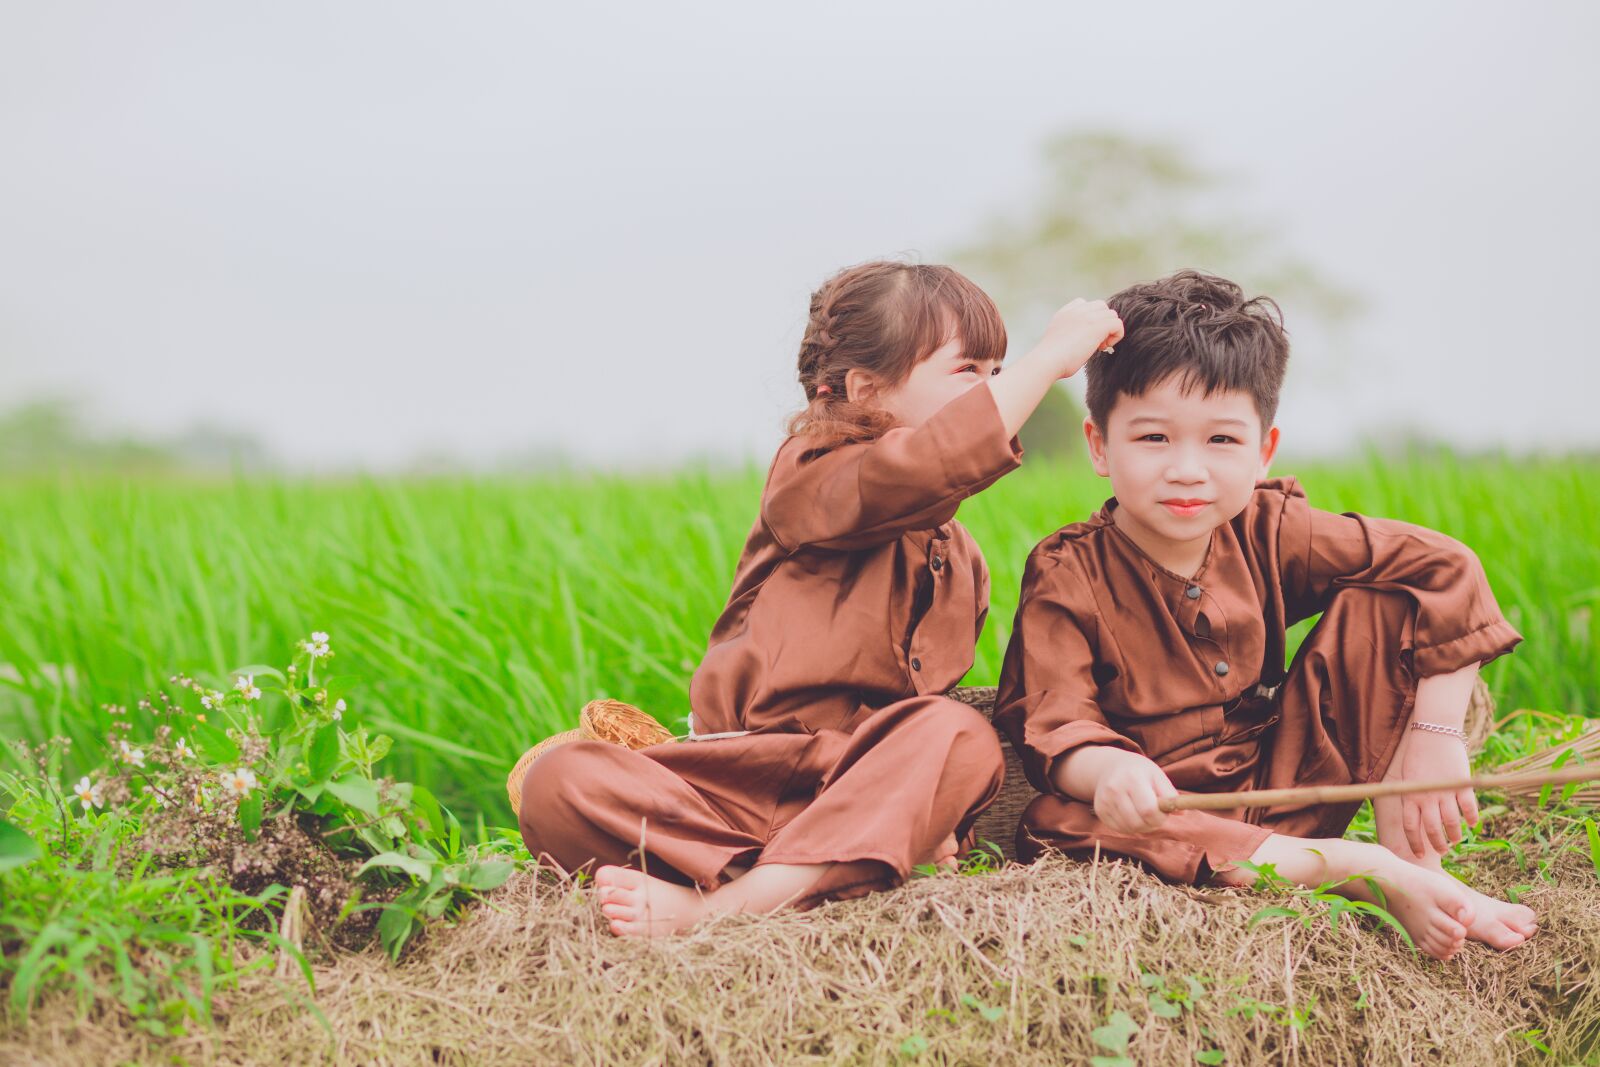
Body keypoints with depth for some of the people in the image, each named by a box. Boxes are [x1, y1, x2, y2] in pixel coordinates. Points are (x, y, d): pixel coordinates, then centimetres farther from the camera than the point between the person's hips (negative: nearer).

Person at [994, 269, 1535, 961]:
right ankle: (1368, 872, -35)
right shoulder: (1068, 576, -12)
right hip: (1163, 803, -3)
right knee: (1066, 823, -38)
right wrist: (1107, 769, -46)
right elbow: (1054, 731, -20)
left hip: (1288, 788, 3)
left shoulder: (1270, 535, -6)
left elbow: (1445, 570, -8)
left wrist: (1435, 737, -17)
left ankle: (1415, 859, -14)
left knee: (1377, 603, -8)